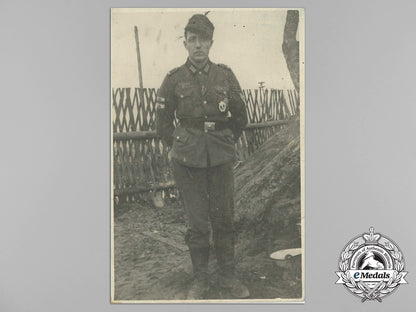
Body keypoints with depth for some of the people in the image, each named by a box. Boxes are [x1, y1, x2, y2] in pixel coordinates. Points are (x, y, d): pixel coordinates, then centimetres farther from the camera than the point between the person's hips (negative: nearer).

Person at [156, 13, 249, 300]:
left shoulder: (225, 76, 3)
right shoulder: (174, 80, -1)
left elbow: (241, 118, 14)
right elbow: (163, 124, 9)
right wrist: (182, 147, 11)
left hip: (221, 159, 2)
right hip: (188, 162, -1)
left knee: (224, 219, 6)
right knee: (197, 222, 2)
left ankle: (228, 277, 21)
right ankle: (200, 280, 17)